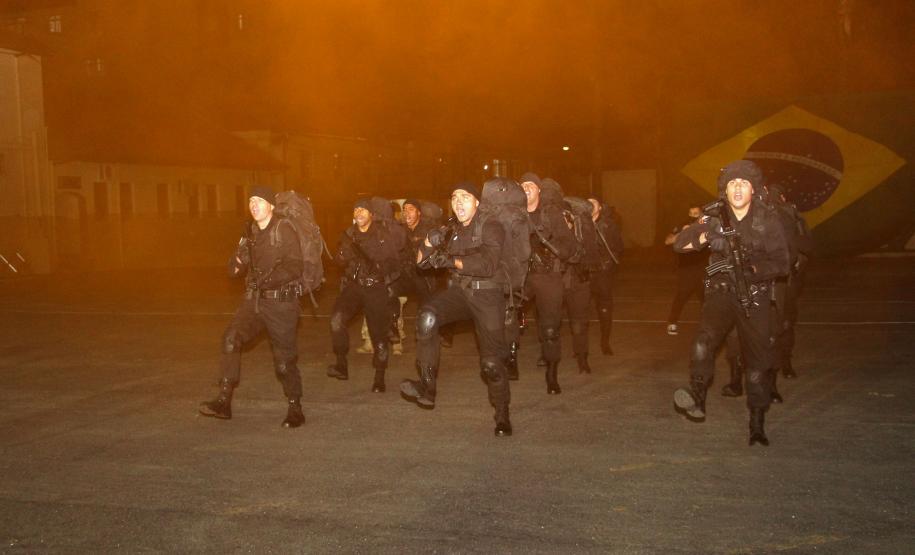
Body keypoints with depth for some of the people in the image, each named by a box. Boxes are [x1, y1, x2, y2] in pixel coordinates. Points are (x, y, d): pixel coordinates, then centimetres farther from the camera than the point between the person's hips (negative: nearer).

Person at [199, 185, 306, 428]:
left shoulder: (284, 230, -9)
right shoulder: (251, 232, 12)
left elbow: (296, 265, -19)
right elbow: (242, 263, 19)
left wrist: (274, 278, -33)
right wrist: (236, 265, -4)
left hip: (281, 301, -6)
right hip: (254, 300, 6)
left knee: (284, 358, -1)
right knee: (231, 337, -15)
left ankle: (295, 409, 17)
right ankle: (223, 401, -12)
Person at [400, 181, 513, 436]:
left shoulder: (491, 228, -7)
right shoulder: (451, 230, 10)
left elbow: (487, 265, -23)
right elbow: (422, 261, 6)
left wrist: (452, 260, -26)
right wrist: (429, 242, -14)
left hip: (486, 294, -4)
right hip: (458, 290, 4)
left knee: (491, 361, -5)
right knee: (427, 315, -29)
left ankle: (502, 415, 19)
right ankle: (427, 387, -27)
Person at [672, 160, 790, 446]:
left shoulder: (767, 219, -4)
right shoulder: (716, 217, 1)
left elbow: (781, 263, -5)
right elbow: (679, 243, -5)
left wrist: (753, 269, -22)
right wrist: (705, 236, -24)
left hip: (754, 296, 0)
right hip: (721, 291, 1)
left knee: (758, 360, 3)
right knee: (703, 343, -26)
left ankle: (757, 425, 16)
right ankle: (697, 400, -15)